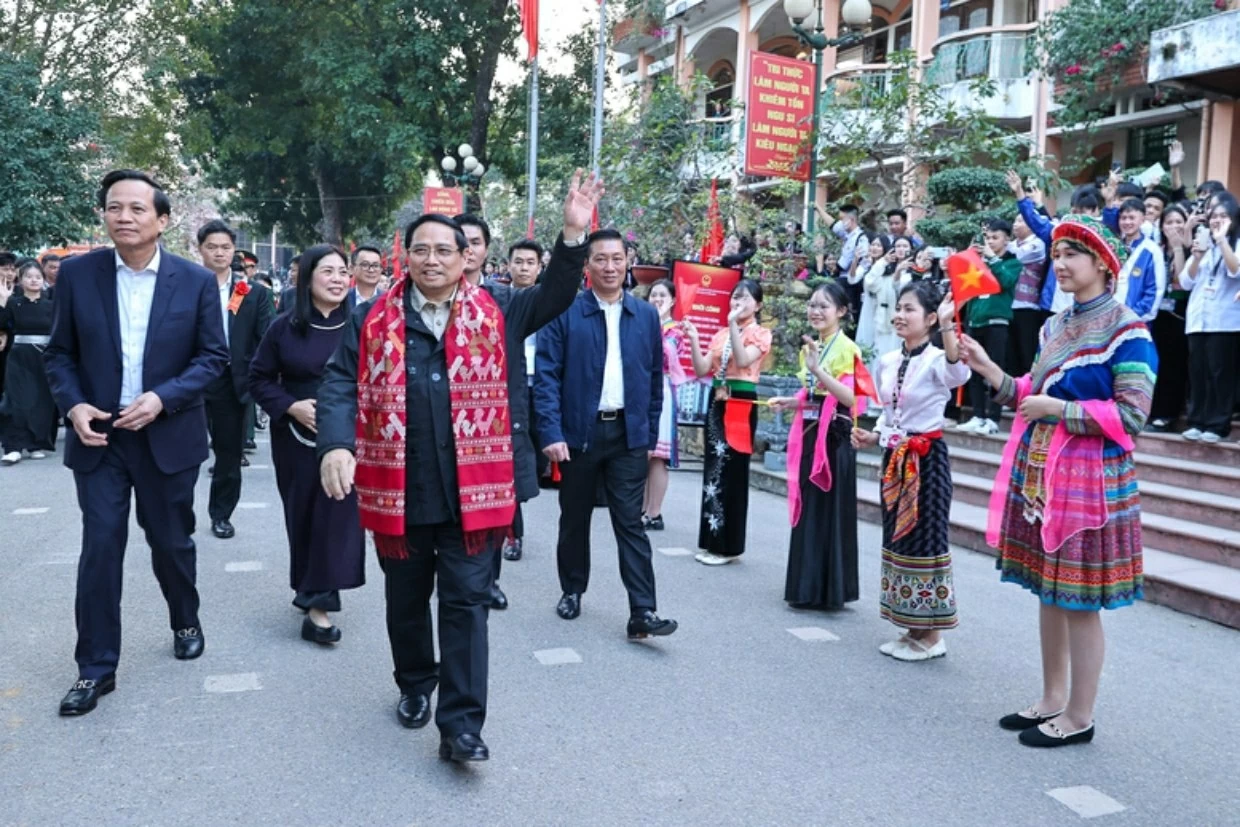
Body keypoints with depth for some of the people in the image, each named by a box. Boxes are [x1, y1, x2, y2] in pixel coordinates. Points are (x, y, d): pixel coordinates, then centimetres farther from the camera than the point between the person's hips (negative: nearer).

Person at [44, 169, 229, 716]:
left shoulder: (196, 281, -4)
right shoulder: (77, 274, -2)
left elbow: (213, 356, -3)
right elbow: (59, 353, 4)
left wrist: (162, 398, -16)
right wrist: (73, 405, -13)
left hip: (168, 436, 0)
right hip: (99, 435, 0)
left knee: (171, 542, 13)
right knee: (99, 548, -1)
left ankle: (186, 623, 39)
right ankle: (95, 668, 10)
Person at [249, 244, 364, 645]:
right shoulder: (284, 327, -1)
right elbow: (259, 379, 4)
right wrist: (291, 406, -11)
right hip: (296, 438, 1)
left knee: (337, 515, -6)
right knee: (302, 516, 9)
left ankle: (318, 604, 0)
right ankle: (309, 587, 26)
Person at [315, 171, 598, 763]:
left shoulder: (494, 311, 4)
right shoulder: (373, 320, 2)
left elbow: (554, 298, -1)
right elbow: (340, 384, -3)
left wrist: (573, 235, -17)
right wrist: (336, 446, -20)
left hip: (473, 490, -1)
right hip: (398, 491, 1)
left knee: (466, 601, 1)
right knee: (406, 598, 18)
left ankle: (461, 724, 8)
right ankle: (415, 684, 42)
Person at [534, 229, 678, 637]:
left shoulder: (646, 315, 6)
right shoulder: (565, 312, -5)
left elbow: (655, 379, 10)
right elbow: (546, 375, -8)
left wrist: (650, 434, 8)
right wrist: (551, 433, -15)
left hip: (628, 434, 1)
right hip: (579, 432, -1)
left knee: (631, 523, 0)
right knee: (574, 519, 14)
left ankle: (642, 613, 0)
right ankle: (572, 591, 32)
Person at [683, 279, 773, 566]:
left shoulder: (760, 334, -2)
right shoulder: (721, 334, 14)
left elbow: (743, 360, -20)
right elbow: (702, 369, 7)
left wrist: (734, 324, -23)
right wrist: (693, 339, -5)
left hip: (741, 405, -6)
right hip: (717, 402, 6)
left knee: (732, 472, -4)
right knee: (713, 469, 9)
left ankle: (729, 545, 5)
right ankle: (712, 541, 18)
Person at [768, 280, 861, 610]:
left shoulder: (846, 349, -11)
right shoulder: (809, 347, 14)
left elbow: (850, 398, -22)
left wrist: (818, 370, -30)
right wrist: (791, 402, 7)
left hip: (834, 438, -8)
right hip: (809, 435, 8)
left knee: (829, 511, -2)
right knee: (807, 509, 11)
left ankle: (829, 590, 8)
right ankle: (806, 588, 20)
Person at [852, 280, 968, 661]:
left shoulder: (935, 359, -13)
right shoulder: (888, 362, 9)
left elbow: (958, 374, -39)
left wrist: (947, 328, -49)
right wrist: (871, 437, 1)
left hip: (926, 458, -8)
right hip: (894, 458, 8)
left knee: (924, 540, -2)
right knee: (897, 539, 11)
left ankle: (931, 636, 11)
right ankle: (914, 630, 23)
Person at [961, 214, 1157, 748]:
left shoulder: (1128, 332, -10)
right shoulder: (1054, 327, 13)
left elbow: (1131, 415, -16)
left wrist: (1059, 409, -19)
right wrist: (992, 373, 2)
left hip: (1089, 479, -8)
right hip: (1038, 474, 8)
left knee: (1079, 600, 1)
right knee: (1049, 592, 15)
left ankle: (1080, 716, 14)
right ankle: (1052, 699, 27)